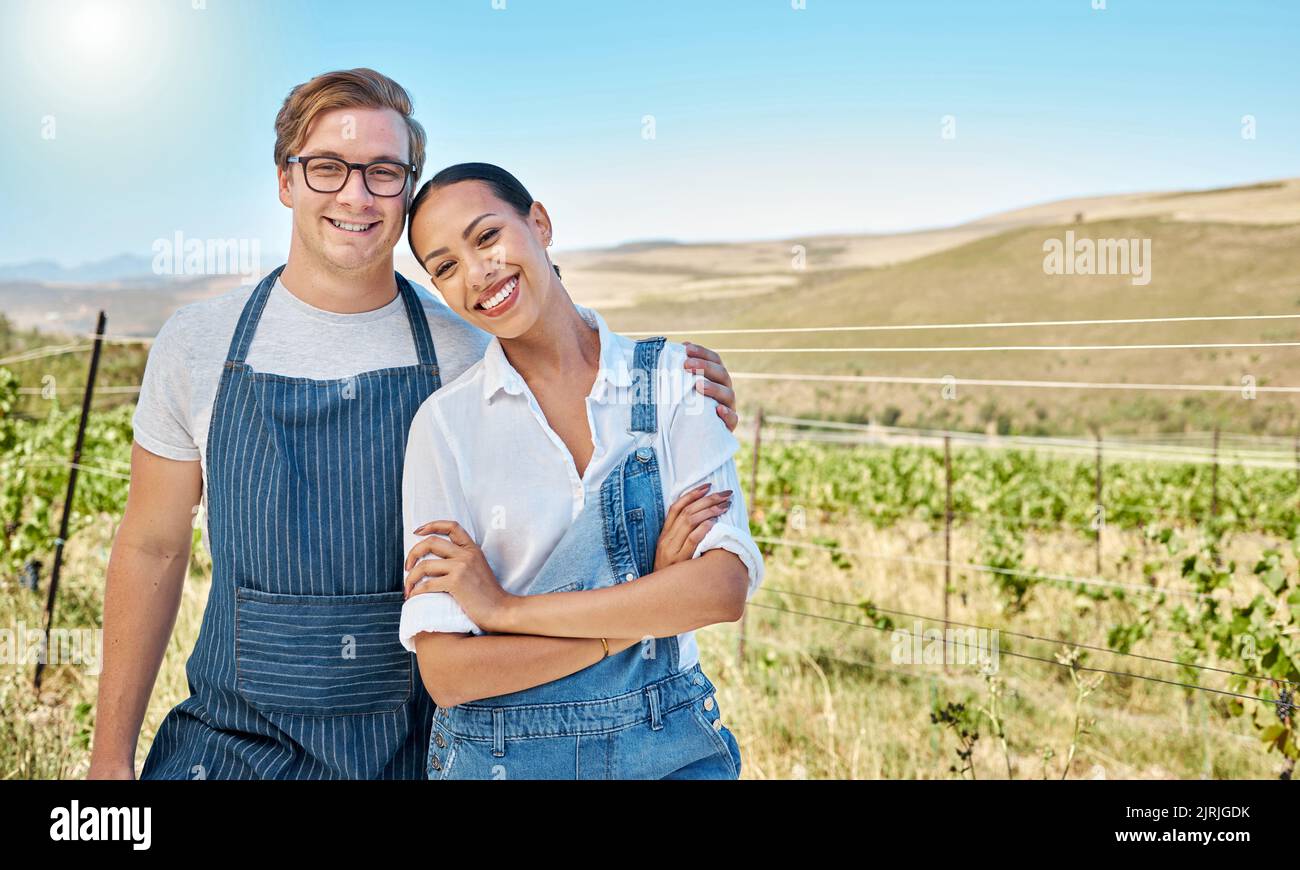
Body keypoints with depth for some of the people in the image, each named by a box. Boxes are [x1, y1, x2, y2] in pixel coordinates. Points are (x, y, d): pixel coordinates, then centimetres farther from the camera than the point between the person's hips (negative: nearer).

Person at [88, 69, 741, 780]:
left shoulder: (469, 357, -5)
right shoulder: (197, 344, -3)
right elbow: (152, 547, 4)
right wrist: (111, 753, 5)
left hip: (424, 743, 0)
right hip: (240, 741, 0)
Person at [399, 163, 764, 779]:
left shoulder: (674, 377, -5)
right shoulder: (445, 422, -8)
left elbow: (726, 585, -16)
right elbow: (446, 671, -14)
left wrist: (506, 609, -17)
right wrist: (645, 611, -18)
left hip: (671, 748, 1)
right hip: (499, 754, -1)